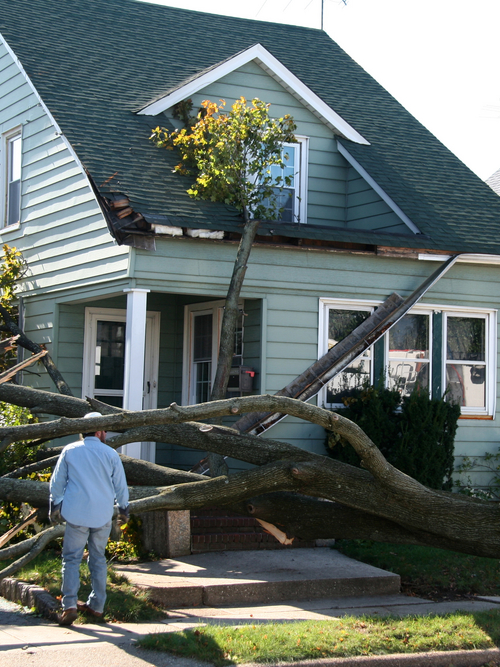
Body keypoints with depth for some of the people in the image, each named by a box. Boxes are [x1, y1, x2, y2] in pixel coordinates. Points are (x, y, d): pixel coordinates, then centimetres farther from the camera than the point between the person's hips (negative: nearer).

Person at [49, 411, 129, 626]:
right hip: (103, 515, 1)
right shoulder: (110, 454, 1)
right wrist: (123, 510, 21)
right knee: (98, 559, 13)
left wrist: (54, 508, 18)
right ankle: (96, 605, 15)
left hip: (76, 514, -1)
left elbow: (56, 482, 6)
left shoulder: (69, 451, 2)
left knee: (71, 559, 0)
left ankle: (69, 606, -13)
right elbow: (121, 486, 7)